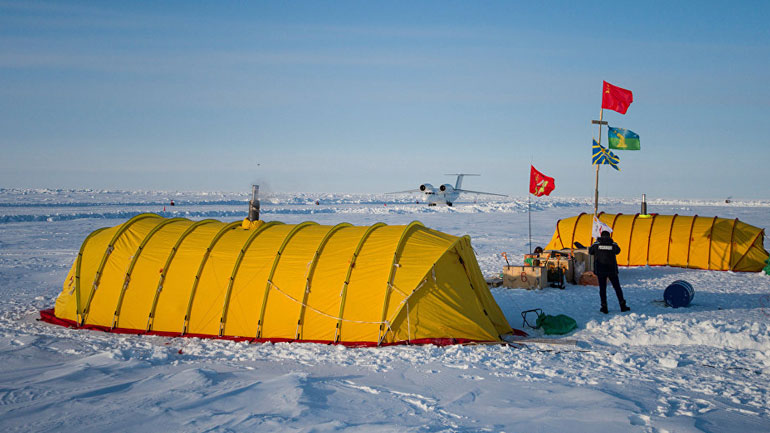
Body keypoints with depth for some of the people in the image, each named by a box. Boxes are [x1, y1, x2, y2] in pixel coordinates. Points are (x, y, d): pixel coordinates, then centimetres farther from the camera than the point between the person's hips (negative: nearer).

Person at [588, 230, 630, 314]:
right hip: (612, 269, 0)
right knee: (617, 287, 11)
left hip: (600, 270, 0)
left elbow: (590, 252, 12)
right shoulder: (613, 244, -4)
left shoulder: (596, 244, -5)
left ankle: (604, 307, 3)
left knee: (602, 288, 7)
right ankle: (622, 306, 13)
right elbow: (617, 251, 17)